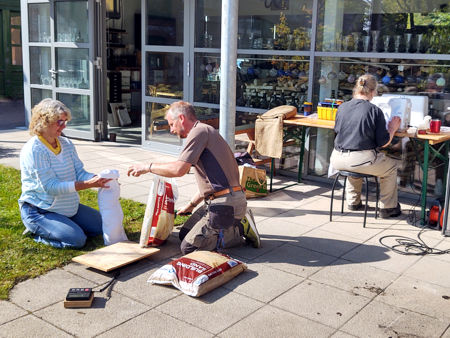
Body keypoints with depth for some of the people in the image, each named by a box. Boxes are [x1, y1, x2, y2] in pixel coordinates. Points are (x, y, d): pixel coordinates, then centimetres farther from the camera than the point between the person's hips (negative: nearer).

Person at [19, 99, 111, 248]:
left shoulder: (66, 144, 4)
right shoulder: (33, 150, -20)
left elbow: (80, 173, 2)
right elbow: (50, 186, -27)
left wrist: (98, 179, -22)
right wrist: (88, 184, -35)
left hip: (69, 207, 8)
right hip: (38, 211, -8)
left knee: (101, 225, 8)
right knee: (77, 239, -23)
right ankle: (36, 231, 3)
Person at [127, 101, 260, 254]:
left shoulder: (200, 131, -11)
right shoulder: (205, 132, 21)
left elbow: (179, 169, -22)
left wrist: (147, 167, -8)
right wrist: (191, 205, 31)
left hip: (225, 204, -10)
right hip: (216, 201, 10)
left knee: (188, 248, -6)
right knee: (184, 234, 18)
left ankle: (239, 229, 0)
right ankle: (234, 223, 12)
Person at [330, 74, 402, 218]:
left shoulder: (342, 107, 5)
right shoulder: (375, 111, -9)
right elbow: (383, 143, -6)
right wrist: (392, 128, 13)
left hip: (338, 160, 5)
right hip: (361, 160, -5)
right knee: (391, 166, 22)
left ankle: (353, 201, 45)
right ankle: (388, 207, 29)